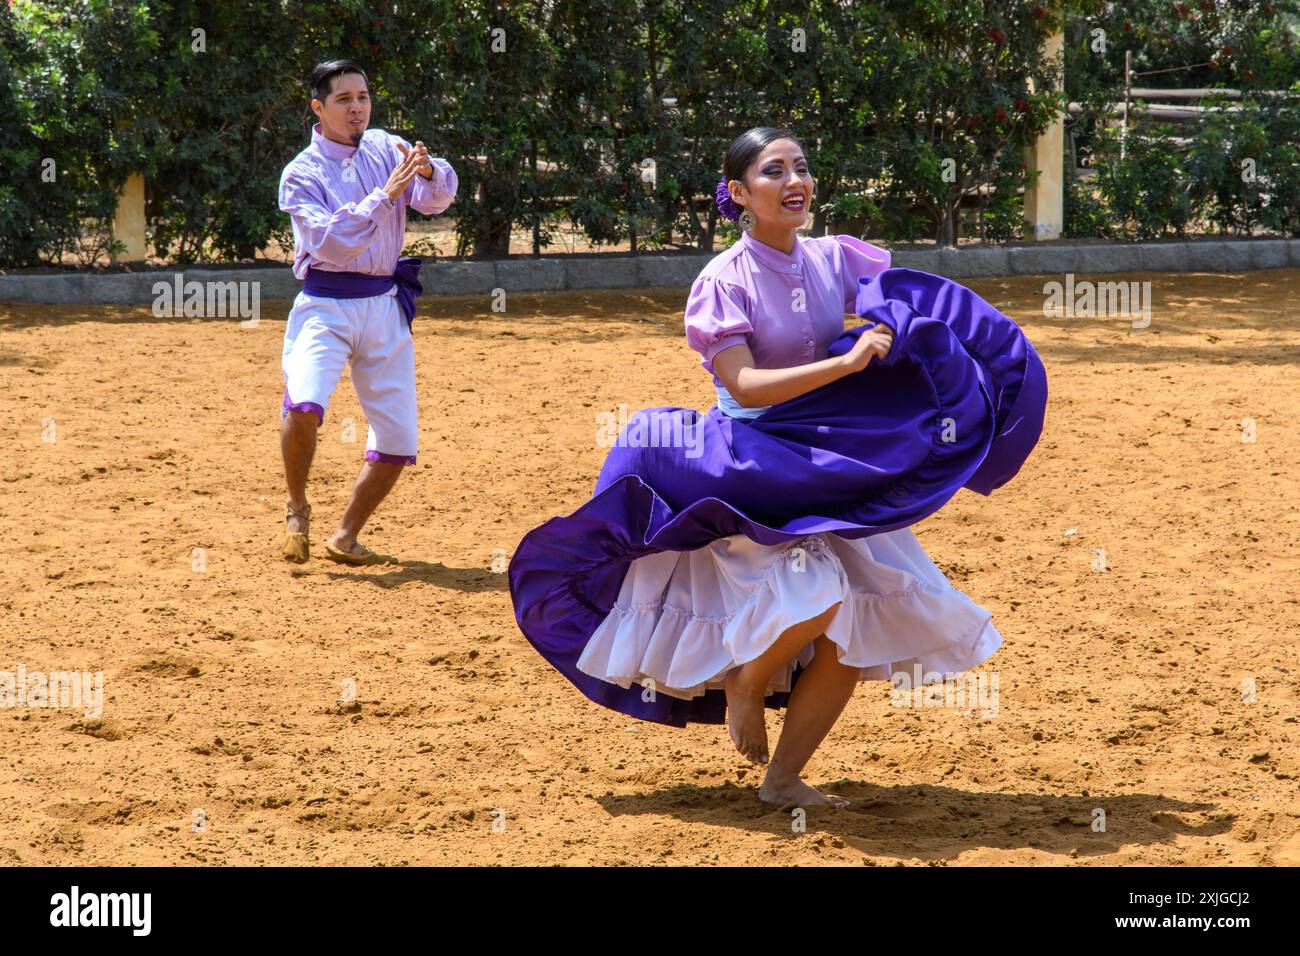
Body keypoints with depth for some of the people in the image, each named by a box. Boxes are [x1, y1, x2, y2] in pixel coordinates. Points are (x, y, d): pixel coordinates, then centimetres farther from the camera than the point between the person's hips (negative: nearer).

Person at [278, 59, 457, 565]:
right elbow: (331, 242, -19)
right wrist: (385, 194, -25)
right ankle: (297, 508, -1)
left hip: (386, 308, 4)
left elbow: (436, 198, -6)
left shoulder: (385, 148, 8)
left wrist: (428, 170, -28)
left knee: (398, 439, 1)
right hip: (325, 308, -4)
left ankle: (345, 538, 18)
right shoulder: (301, 173, -4)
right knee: (304, 405, -27)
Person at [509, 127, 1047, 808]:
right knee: (816, 594, -29)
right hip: (754, 468, -6)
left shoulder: (834, 260, 3)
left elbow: (915, 298, 13)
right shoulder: (725, 281, -11)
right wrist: (847, 363, -27)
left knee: (859, 625, 1)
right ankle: (743, 681, 3)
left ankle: (784, 778, 15)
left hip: (830, 471, 6)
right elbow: (745, 387, -20)